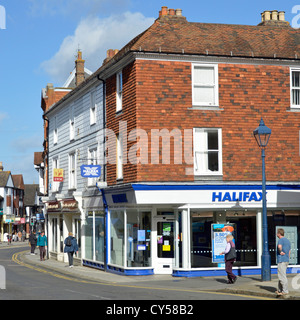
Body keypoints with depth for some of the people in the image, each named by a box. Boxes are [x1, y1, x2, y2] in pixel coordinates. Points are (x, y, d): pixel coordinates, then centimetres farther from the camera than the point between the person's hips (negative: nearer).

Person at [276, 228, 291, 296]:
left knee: (282, 276, -7)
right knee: (281, 275, 16)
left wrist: (280, 252, -17)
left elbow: (279, 246, -34)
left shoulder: (281, 240, -11)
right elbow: (289, 252, 20)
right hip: (286, 260, 9)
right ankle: (280, 290, 20)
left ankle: (285, 291, -7)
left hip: (281, 260, -9)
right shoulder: (287, 241, 17)